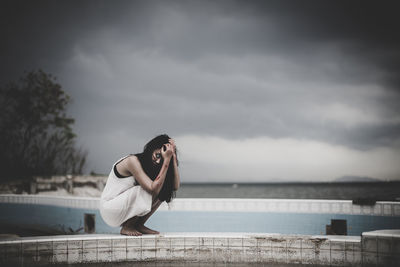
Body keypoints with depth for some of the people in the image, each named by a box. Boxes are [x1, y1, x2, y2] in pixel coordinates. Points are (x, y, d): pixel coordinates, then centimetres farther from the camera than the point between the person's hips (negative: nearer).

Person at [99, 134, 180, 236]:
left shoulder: (150, 166, 4)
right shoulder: (133, 160, -21)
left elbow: (175, 186, -7)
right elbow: (153, 189, -31)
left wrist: (173, 157, -12)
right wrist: (166, 160, -29)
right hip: (109, 210, -8)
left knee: (163, 191, -4)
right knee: (149, 191, -25)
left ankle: (139, 225, 0)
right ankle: (126, 227, -9)